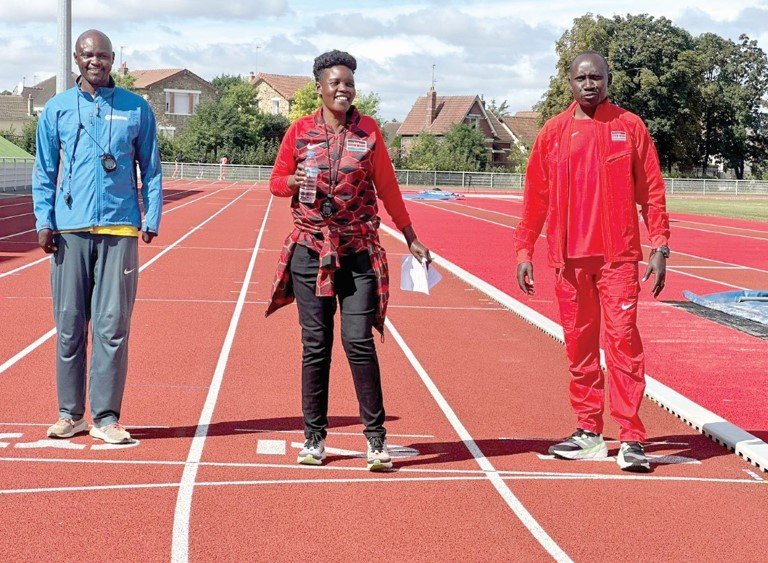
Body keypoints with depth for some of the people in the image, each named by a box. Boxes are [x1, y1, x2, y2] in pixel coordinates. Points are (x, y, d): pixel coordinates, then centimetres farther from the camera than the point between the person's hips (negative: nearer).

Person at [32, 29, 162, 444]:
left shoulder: (136, 109, 7)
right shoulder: (57, 109, 9)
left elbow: (151, 169, 11)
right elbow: (44, 172, 11)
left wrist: (152, 219, 2)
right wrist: (43, 222, 1)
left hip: (120, 230, -1)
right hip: (70, 230, 1)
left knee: (113, 325, -2)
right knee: (69, 324, 4)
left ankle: (106, 417, 4)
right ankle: (70, 414, 14)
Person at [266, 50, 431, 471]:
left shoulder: (368, 130, 4)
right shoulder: (300, 130, 3)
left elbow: (387, 186, 10)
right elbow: (276, 181, 9)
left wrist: (410, 237, 11)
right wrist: (294, 182, -14)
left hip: (359, 253, 0)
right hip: (310, 251, 1)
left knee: (359, 341, -8)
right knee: (315, 345, 2)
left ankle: (376, 436, 1)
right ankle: (314, 436, 12)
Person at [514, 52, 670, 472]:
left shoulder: (629, 127, 3)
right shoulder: (553, 133, 8)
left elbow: (652, 192, 3)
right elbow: (535, 199, 11)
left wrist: (659, 248, -4)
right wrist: (523, 251, 6)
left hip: (618, 255, -2)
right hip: (569, 257, 3)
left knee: (622, 339, -8)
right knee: (579, 344, 7)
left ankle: (631, 439, -6)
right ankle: (589, 433, 17)